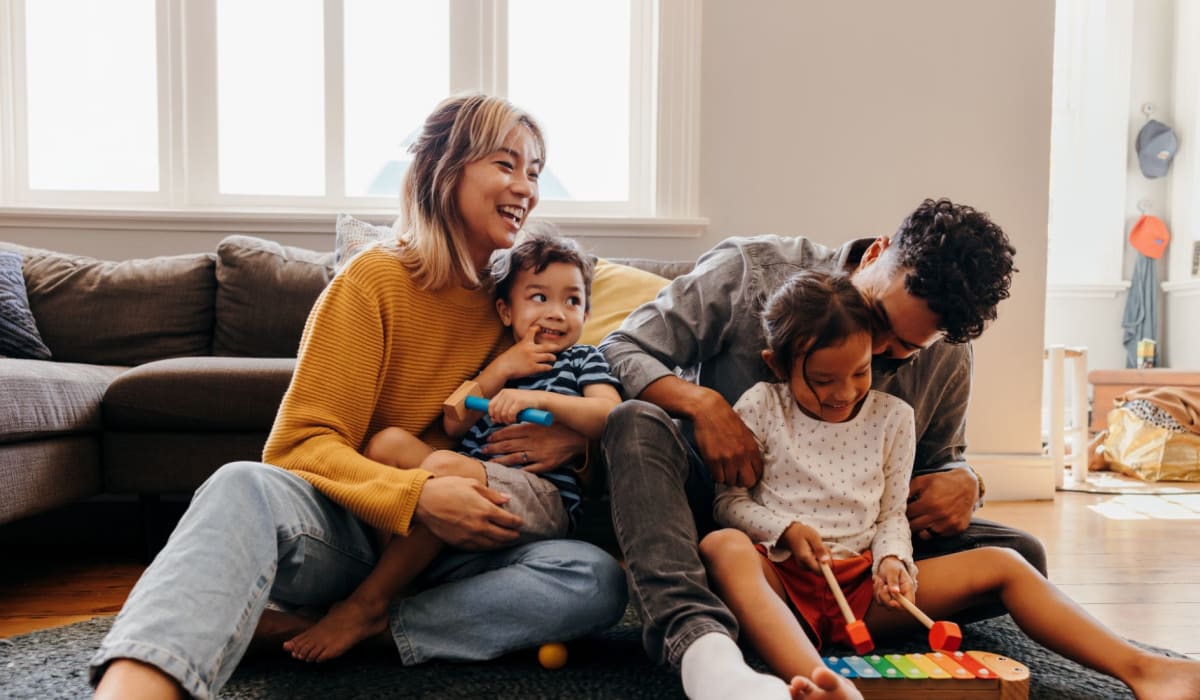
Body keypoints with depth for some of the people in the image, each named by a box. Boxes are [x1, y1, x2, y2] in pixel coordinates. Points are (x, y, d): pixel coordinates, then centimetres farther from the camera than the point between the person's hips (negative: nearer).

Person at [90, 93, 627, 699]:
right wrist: (416, 495, -28)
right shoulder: (373, 280, -5)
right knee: (243, 487, -36)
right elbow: (300, 445, -11)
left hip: (443, 554, 5)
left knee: (597, 580, -24)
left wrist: (572, 435, -7)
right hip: (343, 531, -4)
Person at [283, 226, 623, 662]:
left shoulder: (584, 360, 14)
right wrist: (504, 368, 1)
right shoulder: (490, 361, 24)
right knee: (388, 441, -12)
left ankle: (367, 604, -23)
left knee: (445, 465, -32)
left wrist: (538, 398, -19)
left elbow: (609, 417, -7)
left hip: (545, 499, -5)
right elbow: (453, 424, 10)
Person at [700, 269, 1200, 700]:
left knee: (1000, 565, -10)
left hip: (862, 586, 4)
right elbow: (728, 501, 2)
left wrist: (892, 559, -8)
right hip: (781, 579, -4)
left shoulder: (891, 418, 9)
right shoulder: (760, 408, 0)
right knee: (723, 547, -40)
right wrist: (785, 530, -15)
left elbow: (891, 513, 13)